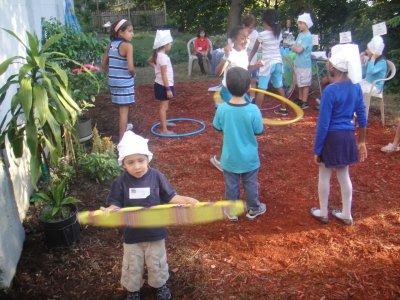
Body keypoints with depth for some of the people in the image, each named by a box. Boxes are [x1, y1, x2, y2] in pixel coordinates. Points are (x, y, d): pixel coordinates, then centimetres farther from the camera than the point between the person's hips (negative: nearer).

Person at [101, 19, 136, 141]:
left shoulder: (111, 45, 6)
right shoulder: (127, 45, -16)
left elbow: (104, 63, 11)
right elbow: (130, 67, -24)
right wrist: (134, 73, -3)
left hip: (114, 81, 7)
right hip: (125, 82, -7)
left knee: (122, 107, 26)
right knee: (124, 109, 0)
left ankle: (124, 126, 46)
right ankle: (122, 138, 5)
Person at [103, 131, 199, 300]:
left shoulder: (156, 176, -13)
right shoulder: (121, 182, -14)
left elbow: (170, 197, -7)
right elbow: (115, 205, -9)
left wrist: (185, 200, -22)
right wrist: (109, 210, -31)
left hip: (155, 231, 0)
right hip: (132, 233, 0)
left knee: (156, 263, 21)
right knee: (132, 266, 19)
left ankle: (159, 284, 49)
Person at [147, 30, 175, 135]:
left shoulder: (158, 54, 6)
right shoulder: (163, 56, -23)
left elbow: (149, 61, 26)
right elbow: (164, 75, -26)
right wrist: (168, 89, -25)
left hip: (161, 85, 10)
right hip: (164, 85, -10)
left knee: (164, 106, 24)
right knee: (164, 107, -6)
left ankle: (163, 122, 41)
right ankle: (164, 129, -1)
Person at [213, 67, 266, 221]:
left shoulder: (222, 109, -18)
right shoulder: (253, 110, -23)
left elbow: (218, 128, -2)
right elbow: (259, 131, -11)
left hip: (230, 157, 1)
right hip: (249, 157, -1)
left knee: (231, 185, 19)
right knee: (250, 184, 20)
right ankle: (253, 209, 39)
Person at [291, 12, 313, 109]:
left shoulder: (308, 36, -17)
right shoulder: (300, 34, 9)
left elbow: (299, 49, -21)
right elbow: (295, 46, 13)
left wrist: (293, 47, -4)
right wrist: (295, 47, -7)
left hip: (304, 64, -8)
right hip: (298, 63, 8)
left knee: (305, 83, 1)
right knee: (299, 83, 18)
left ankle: (304, 102, 8)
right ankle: (300, 99, 30)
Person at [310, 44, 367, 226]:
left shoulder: (330, 90, -21)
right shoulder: (355, 86, -2)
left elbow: (323, 124, -18)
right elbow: (362, 116, 5)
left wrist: (317, 150, -10)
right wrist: (362, 142, 15)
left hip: (332, 137, -6)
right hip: (348, 136, 6)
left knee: (324, 175, 13)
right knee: (344, 175, 19)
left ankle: (322, 213, 30)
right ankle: (346, 215, 32)